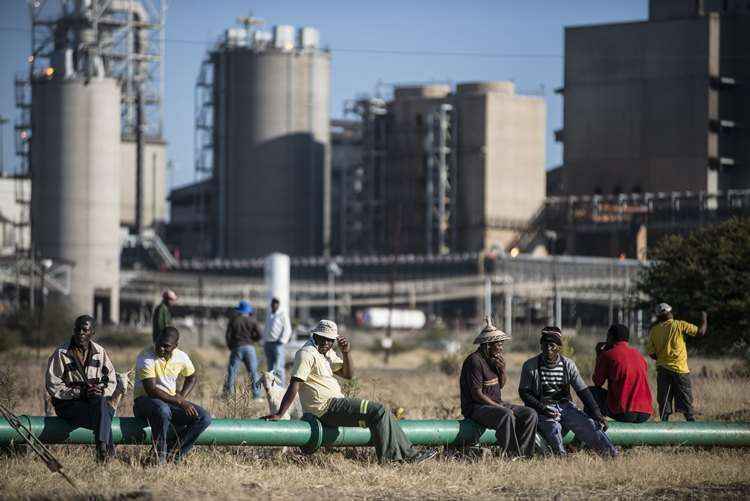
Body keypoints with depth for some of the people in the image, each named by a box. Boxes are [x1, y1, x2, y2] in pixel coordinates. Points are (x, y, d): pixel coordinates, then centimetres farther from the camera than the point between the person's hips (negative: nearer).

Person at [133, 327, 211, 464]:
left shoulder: (181, 357, 0)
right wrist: (179, 402, -26)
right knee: (163, 410, -41)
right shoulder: (146, 357, -18)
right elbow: (151, 390, -24)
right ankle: (160, 457, -25)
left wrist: (182, 397, 2)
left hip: (171, 402, 6)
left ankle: (173, 454, -16)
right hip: (145, 400, -6)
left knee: (204, 418, -14)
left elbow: (192, 377, 20)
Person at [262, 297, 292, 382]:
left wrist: (282, 341, -14)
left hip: (278, 343, -7)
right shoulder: (269, 315, 19)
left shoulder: (283, 314, -1)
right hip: (268, 343, 7)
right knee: (270, 368, 6)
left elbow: (287, 330, -5)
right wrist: (264, 343, 17)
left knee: (278, 368, -14)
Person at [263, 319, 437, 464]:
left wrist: (346, 353, -1)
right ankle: (388, 457, -14)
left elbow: (348, 374, 17)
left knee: (383, 413, 10)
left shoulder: (327, 353, 17)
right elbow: (294, 386, -20)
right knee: (378, 411, -17)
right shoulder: (307, 354, -13)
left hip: (335, 403, 10)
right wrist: (279, 415, -25)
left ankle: (409, 454, 11)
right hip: (326, 408, -10)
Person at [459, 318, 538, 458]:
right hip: (476, 407, -9)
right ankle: (510, 455, -33)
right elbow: (476, 394, -20)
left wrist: (502, 370, 0)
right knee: (506, 415, -37)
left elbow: (501, 385, 21)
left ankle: (523, 453, -11)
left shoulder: (493, 359, 13)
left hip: (495, 404, 9)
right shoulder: (475, 361, -16)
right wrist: (500, 408, -20)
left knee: (530, 414, -6)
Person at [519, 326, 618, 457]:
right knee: (554, 428, -34)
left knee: (588, 424, -22)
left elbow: (583, 391, 4)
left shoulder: (568, 365, 6)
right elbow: (524, 392, 1)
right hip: (543, 409, -2)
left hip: (565, 406, 2)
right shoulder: (530, 366, 0)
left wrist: (597, 413, -8)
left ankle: (613, 455, -34)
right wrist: (541, 408, -16)